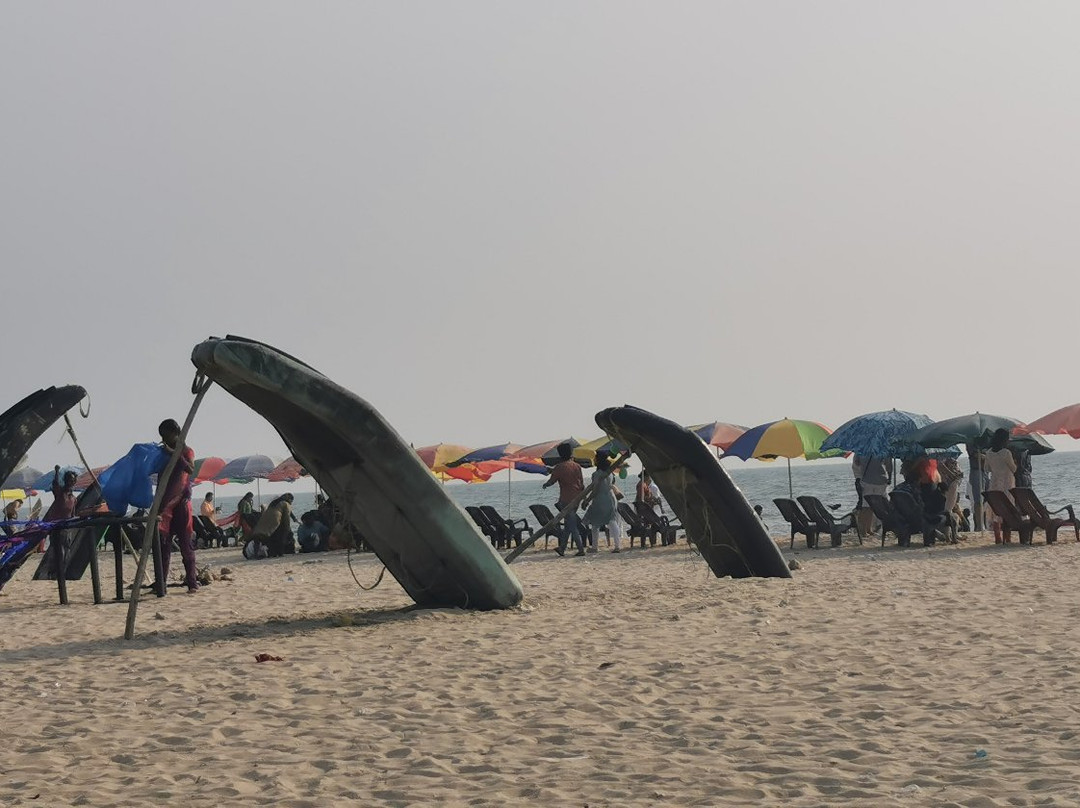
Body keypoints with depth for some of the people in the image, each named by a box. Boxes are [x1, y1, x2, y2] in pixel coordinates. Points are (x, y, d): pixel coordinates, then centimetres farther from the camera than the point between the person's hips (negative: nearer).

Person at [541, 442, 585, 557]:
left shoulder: (559, 467, -9)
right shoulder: (577, 466, 7)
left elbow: (551, 482, -2)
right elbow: (582, 484, 9)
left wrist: (545, 485, 21)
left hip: (566, 499, -6)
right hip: (576, 499, 6)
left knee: (572, 526, -4)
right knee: (569, 524, 14)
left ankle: (581, 549, -10)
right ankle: (562, 548, 18)